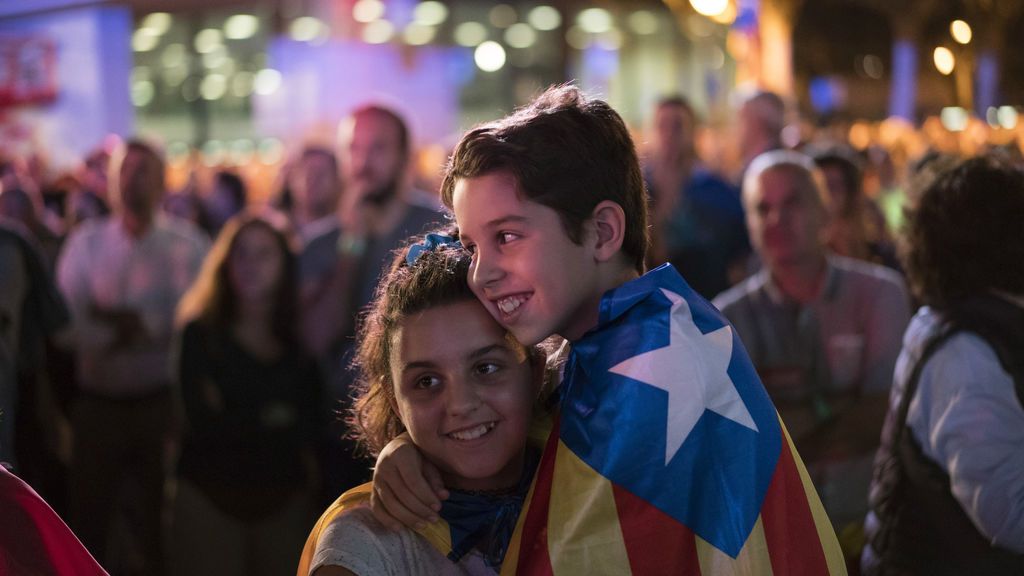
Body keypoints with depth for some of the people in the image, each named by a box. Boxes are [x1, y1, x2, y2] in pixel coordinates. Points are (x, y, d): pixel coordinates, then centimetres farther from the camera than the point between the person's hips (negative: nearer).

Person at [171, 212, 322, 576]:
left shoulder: (303, 333, 0)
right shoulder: (200, 331, -5)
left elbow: (311, 420, -3)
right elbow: (201, 423, -11)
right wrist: (266, 420, -5)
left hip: (284, 497, 2)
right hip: (209, 495, -2)